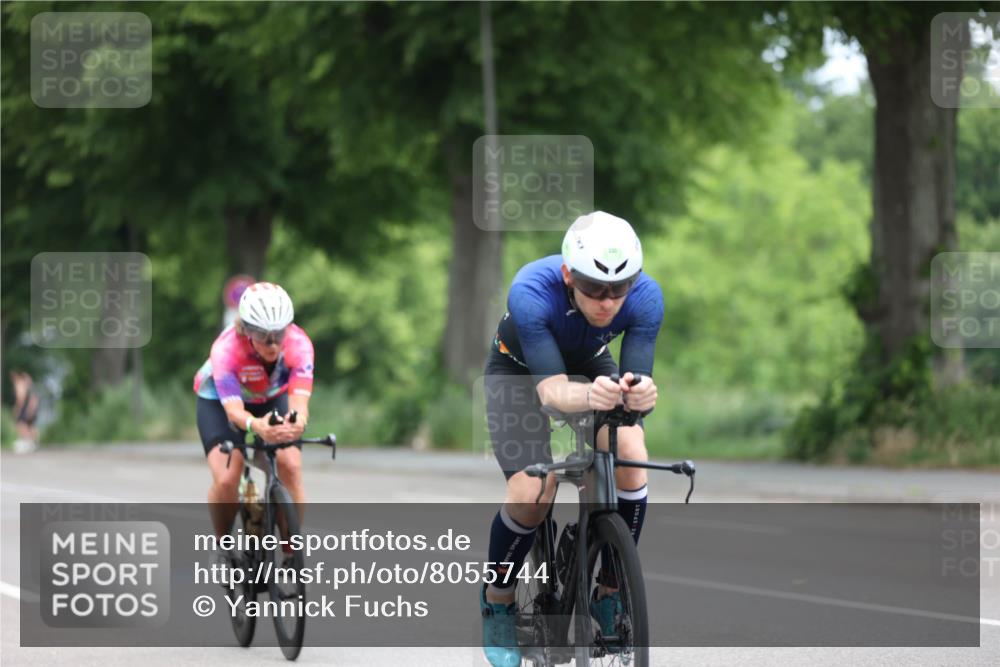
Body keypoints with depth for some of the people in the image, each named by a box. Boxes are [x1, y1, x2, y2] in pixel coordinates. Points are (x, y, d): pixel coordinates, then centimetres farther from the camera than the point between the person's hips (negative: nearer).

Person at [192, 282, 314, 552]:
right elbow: (234, 410, -45)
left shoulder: (299, 344, -33)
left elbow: (299, 400, -42)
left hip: (272, 399, 2)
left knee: (291, 469, -22)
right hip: (219, 400, -2)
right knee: (226, 480, -23)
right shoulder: (226, 348, -38)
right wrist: (256, 426, -69)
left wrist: (296, 422, -67)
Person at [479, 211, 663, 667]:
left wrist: (640, 393, -59)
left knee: (631, 458, -23)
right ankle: (497, 600, 7)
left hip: (591, 366, 3)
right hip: (519, 369, -3)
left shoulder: (645, 297, -31)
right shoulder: (531, 291, -40)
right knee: (533, 492, -20)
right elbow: (551, 389, -45)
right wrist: (589, 396, -67)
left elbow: (639, 379, -35)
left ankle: (610, 592, -4)